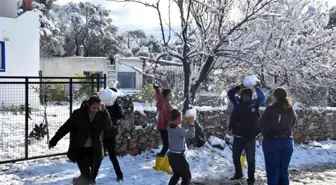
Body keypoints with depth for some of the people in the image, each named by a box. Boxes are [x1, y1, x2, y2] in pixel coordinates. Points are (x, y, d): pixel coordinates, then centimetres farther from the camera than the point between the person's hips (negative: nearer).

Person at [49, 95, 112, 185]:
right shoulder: (78, 114, -11)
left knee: (92, 175, 8)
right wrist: (54, 141, -1)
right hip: (80, 149, -3)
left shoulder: (100, 115, -3)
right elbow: (65, 128, -5)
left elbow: (108, 126, -18)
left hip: (94, 150, 3)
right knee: (86, 175, -12)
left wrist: (104, 112, -28)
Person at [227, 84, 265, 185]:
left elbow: (262, 97, -12)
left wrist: (256, 88, -14)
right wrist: (239, 87, -7)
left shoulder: (254, 104, -5)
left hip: (249, 137, -4)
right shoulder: (238, 102, 1)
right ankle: (238, 173, 40)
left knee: (250, 159, 3)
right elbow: (230, 93, 3)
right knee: (235, 157, 19)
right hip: (237, 136, 4)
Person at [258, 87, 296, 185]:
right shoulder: (291, 111, 5)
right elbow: (291, 125, 14)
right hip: (288, 141, 5)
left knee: (272, 170, 3)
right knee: (284, 170, 12)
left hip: (272, 141, -5)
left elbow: (261, 124, -8)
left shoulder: (271, 109, -12)